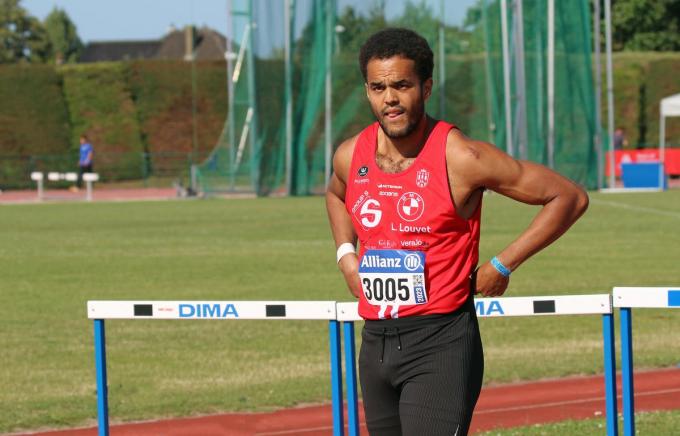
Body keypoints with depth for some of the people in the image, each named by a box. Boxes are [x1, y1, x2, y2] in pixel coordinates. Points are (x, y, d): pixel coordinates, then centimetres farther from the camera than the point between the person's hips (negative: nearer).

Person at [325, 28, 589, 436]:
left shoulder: (460, 157, -13)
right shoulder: (350, 156, 5)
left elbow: (569, 198, -7)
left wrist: (501, 266, -8)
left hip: (440, 344, -7)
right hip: (375, 343, 7)